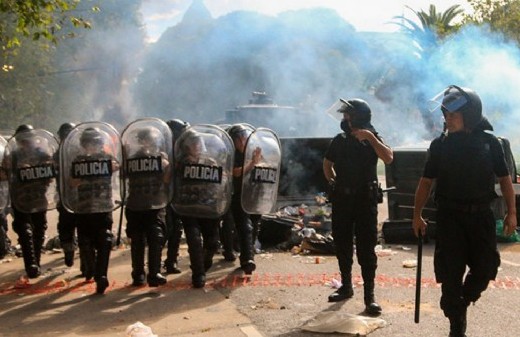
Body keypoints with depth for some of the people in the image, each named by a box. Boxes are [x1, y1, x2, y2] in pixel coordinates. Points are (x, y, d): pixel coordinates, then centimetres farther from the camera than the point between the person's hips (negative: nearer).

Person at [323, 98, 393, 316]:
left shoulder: (372, 139, -2)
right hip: (342, 200, 4)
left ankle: (369, 295, -4)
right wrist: (333, 182, 8)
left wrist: (370, 137, -25)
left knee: (366, 248, -5)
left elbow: (388, 158, -21)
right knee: (342, 245, 10)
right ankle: (346, 286, 24)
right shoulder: (340, 140, 6)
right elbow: (327, 164, 21)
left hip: (365, 200, -4)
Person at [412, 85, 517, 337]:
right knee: (451, 273, -1)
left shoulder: (489, 142, 0)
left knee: (485, 268, 0)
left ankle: (462, 303, 29)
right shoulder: (440, 144, 0)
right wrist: (417, 215, 2)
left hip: (481, 214, 1)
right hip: (449, 216, 0)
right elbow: (427, 181, 4)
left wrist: (511, 212, -1)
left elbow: (504, 178, 5)